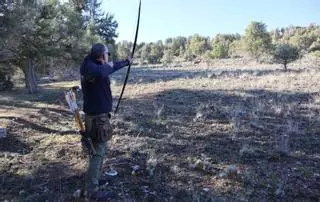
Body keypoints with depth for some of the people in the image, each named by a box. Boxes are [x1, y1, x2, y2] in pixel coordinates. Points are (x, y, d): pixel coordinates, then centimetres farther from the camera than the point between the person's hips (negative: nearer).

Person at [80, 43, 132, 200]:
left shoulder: (97, 66, 7)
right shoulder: (89, 66, -20)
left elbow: (114, 66, 26)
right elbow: (99, 73, -45)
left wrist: (127, 62, 41)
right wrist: (107, 66, -24)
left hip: (98, 116, 10)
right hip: (97, 118, -10)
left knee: (98, 150, 24)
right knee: (97, 153, -1)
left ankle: (97, 177, 43)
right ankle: (92, 190, 11)